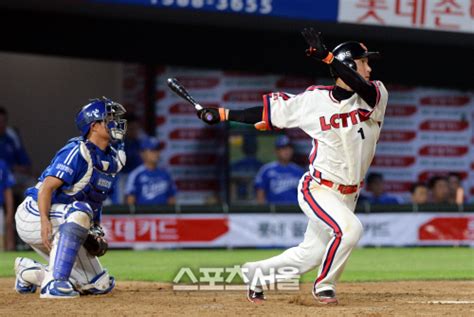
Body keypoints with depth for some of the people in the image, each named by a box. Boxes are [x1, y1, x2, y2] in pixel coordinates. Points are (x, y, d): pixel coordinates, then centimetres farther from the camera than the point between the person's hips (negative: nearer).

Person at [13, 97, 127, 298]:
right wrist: (45, 221, -41)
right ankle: (54, 282, -39)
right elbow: (47, 187, -26)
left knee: (101, 285, 2)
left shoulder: (112, 159, 7)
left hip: (63, 227, 9)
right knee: (79, 211, -38)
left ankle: (29, 272, 17)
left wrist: (96, 230, 1)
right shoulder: (77, 152, -18)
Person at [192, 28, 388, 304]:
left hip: (348, 195, 5)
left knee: (309, 255, 12)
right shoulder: (314, 100, -8)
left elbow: (363, 89, -28)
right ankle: (325, 286, -5)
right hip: (318, 191, -5)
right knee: (350, 228, -27)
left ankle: (256, 273, 35)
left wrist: (327, 56, -31)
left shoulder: (377, 95, -4)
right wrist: (222, 114, 1)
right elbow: (270, 111, 2)